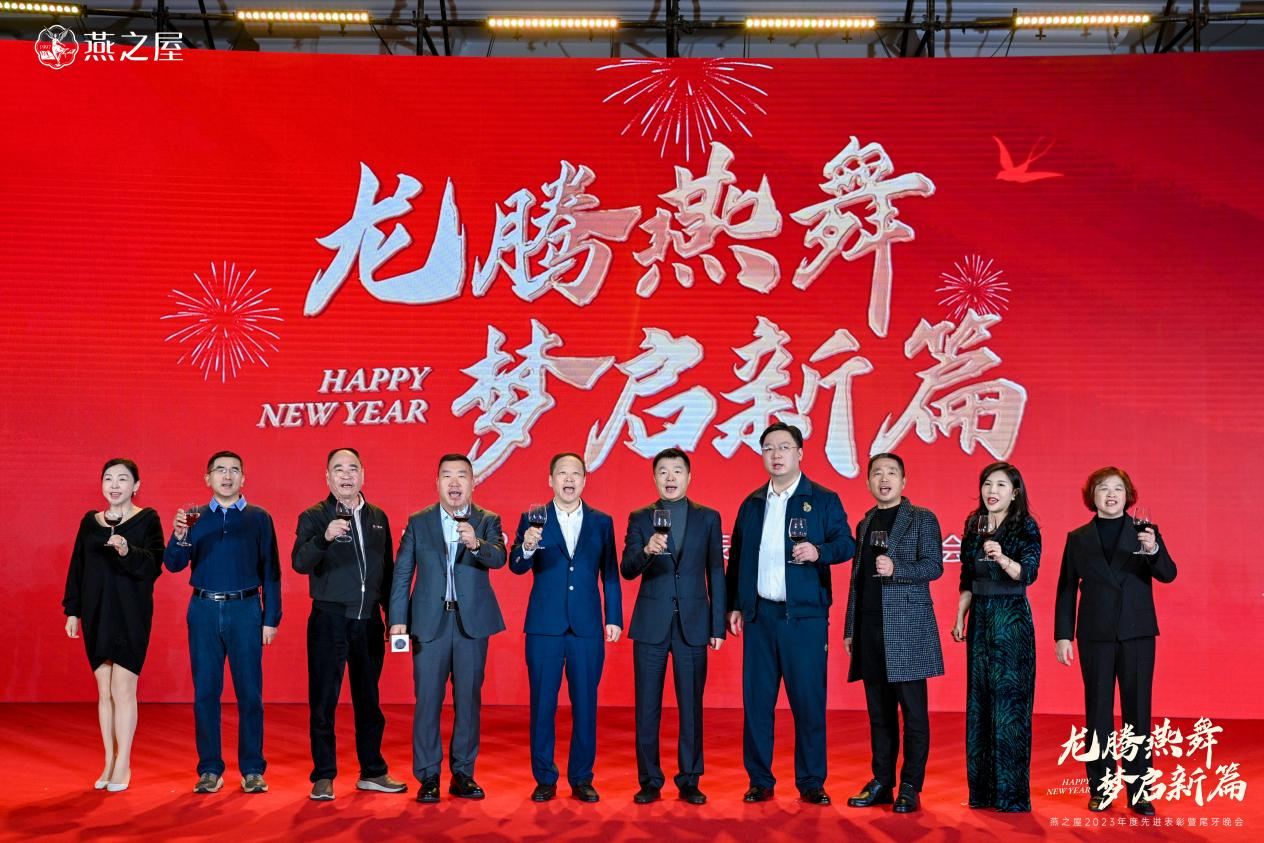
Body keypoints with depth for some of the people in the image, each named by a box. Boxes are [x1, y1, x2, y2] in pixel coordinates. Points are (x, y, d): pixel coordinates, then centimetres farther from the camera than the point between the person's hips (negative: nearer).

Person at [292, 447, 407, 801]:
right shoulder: (314, 517, -3)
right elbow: (300, 563, -18)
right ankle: (323, 776, 11)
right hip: (329, 620, -4)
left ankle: (372, 772, 22)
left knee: (369, 699, 12)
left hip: (368, 621, 4)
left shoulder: (377, 518, 10)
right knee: (323, 701, 1)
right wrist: (324, 537, -36)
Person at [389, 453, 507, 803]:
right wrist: (398, 619, -4)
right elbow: (402, 573, 4)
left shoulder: (487, 521, 3)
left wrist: (476, 544, -36)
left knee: (469, 699, 6)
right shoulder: (418, 522, 5)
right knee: (427, 700, 1)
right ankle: (428, 777, 10)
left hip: (472, 621, 0)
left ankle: (463, 774, 16)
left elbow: (499, 558, -16)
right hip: (429, 621, 0)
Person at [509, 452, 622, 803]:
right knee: (542, 703, 4)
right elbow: (517, 567, -8)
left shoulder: (602, 522, 8)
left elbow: (610, 574, 8)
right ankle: (544, 779, 15)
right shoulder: (533, 520, 3)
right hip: (544, 626, -1)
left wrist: (614, 618, 2)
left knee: (585, 704, 5)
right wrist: (526, 547, -30)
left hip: (587, 626, 1)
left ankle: (582, 779, 16)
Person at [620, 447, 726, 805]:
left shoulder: (708, 518, 7)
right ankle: (650, 781, 14)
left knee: (691, 707, 4)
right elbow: (627, 570, -4)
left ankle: (689, 781, 14)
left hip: (693, 624, 0)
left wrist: (718, 625, 1)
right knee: (647, 707, 3)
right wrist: (647, 550, -26)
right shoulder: (640, 518, 5)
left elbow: (716, 574, 6)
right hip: (651, 624, 0)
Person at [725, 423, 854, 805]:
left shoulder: (823, 500, 3)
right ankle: (760, 781, 15)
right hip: (759, 615, 3)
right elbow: (737, 558, 14)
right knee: (757, 702, 5)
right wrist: (734, 605, 8)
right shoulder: (751, 504, 13)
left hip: (804, 615, -3)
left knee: (809, 702, 0)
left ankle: (811, 783, 11)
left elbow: (846, 544, -2)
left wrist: (819, 551, -21)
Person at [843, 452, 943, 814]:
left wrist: (896, 570, -21)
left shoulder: (922, 519, 2)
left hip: (907, 627, -5)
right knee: (879, 712, 9)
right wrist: (850, 629, 15)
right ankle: (881, 783, 16)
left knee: (913, 712, -2)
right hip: (870, 629, 5)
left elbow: (934, 566, -6)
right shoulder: (864, 524, 18)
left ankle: (910, 787, 4)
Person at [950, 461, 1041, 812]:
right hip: (980, 617, 6)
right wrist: (960, 618, 11)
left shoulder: (1026, 527, -6)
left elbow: (1029, 573, -19)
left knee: (1009, 701, -6)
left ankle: (1012, 792, 1)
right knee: (978, 700, 7)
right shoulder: (973, 527, 10)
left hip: (1012, 620, -5)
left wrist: (1002, 559, -36)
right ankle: (981, 789, 14)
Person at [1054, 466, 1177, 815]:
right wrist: (1062, 635, 2)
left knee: (1138, 709, 2)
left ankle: (1139, 790, 8)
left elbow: (1167, 575, -8)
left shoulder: (1145, 532, 4)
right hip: (1095, 635, 1)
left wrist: (1153, 550, -28)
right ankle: (1101, 789, 12)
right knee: (1098, 711, 5)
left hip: (1137, 633, 0)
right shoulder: (1078, 538, 6)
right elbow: (1067, 590, 6)